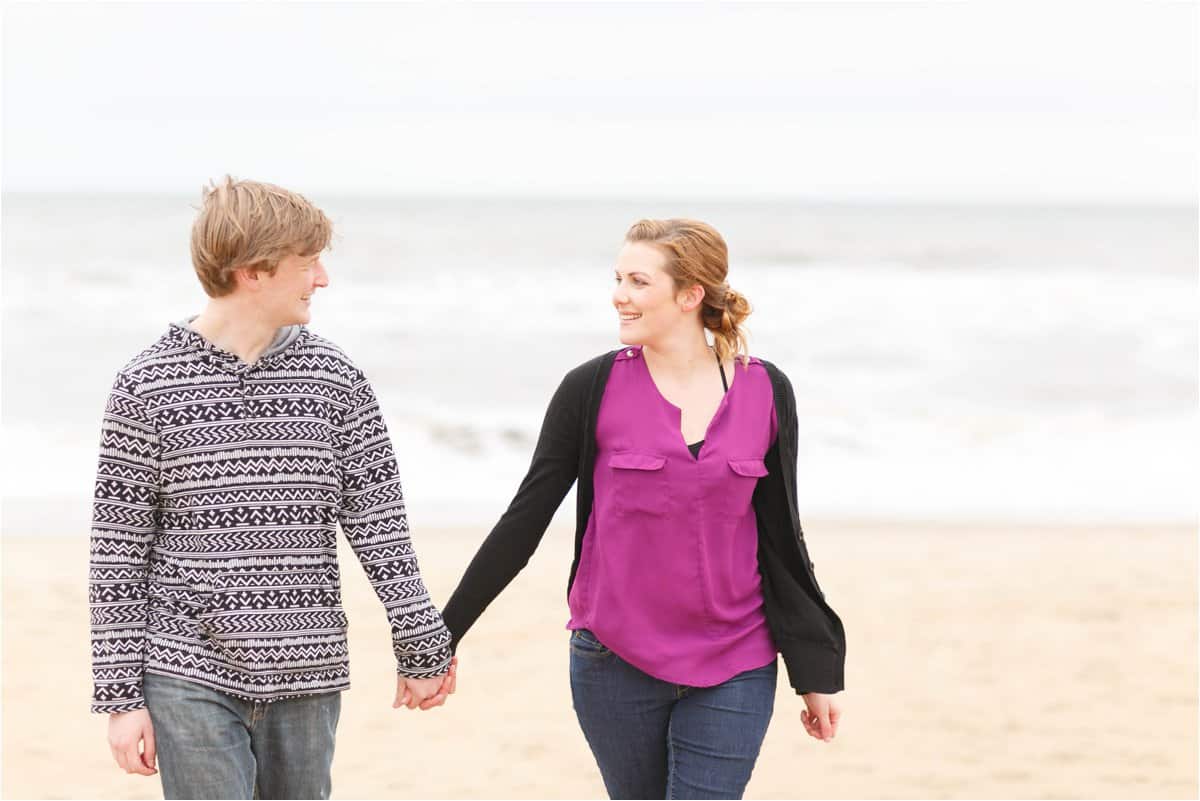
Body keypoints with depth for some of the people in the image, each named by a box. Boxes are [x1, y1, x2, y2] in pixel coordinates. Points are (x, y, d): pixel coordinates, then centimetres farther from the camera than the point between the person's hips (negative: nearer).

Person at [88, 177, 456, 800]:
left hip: (305, 680, 3)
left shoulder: (336, 381, 4)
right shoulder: (147, 386, -4)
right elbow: (119, 553, -2)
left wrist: (422, 650, 8)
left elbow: (380, 528, 8)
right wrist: (121, 696, -4)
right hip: (191, 680, -3)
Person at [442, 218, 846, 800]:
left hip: (732, 668, 0)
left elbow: (781, 539, 7)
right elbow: (524, 520, 0)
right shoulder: (593, 388, -3)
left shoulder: (766, 393, 0)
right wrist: (444, 635, -1)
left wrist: (815, 671, 8)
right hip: (617, 663, 0)